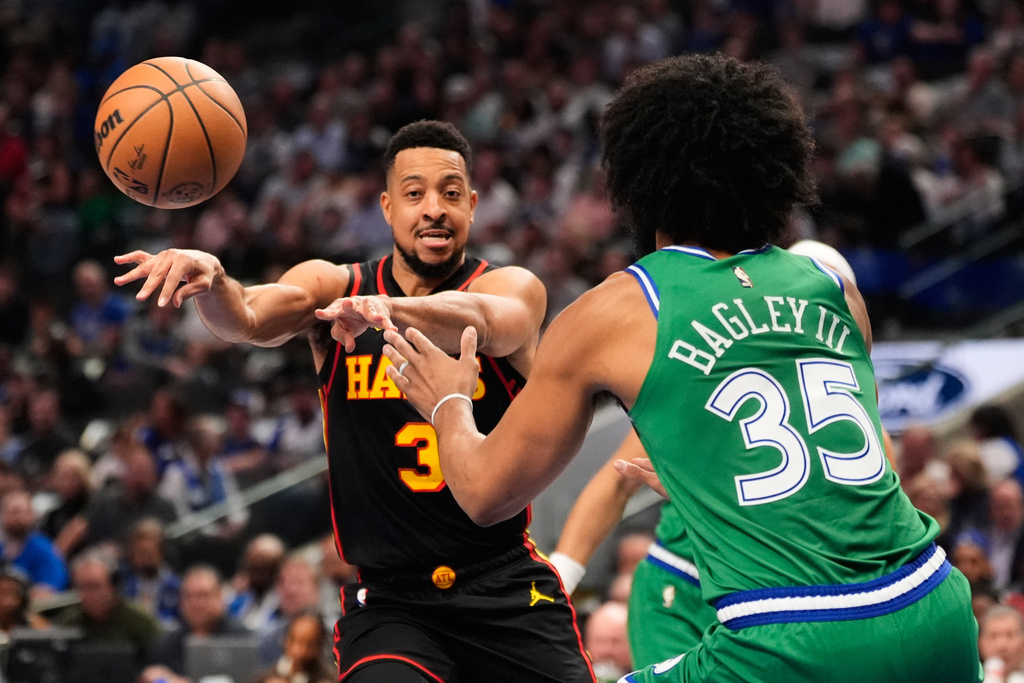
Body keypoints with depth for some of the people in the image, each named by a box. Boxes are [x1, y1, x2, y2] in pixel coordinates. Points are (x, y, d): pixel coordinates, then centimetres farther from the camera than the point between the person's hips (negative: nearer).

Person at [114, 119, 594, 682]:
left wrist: (390, 309, -49)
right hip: (388, 597, 0)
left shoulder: (514, 288, -3)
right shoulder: (333, 287, 4)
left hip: (507, 592, 0)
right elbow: (246, 320, -16)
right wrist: (210, 278, -40)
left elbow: (479, 321, -28)